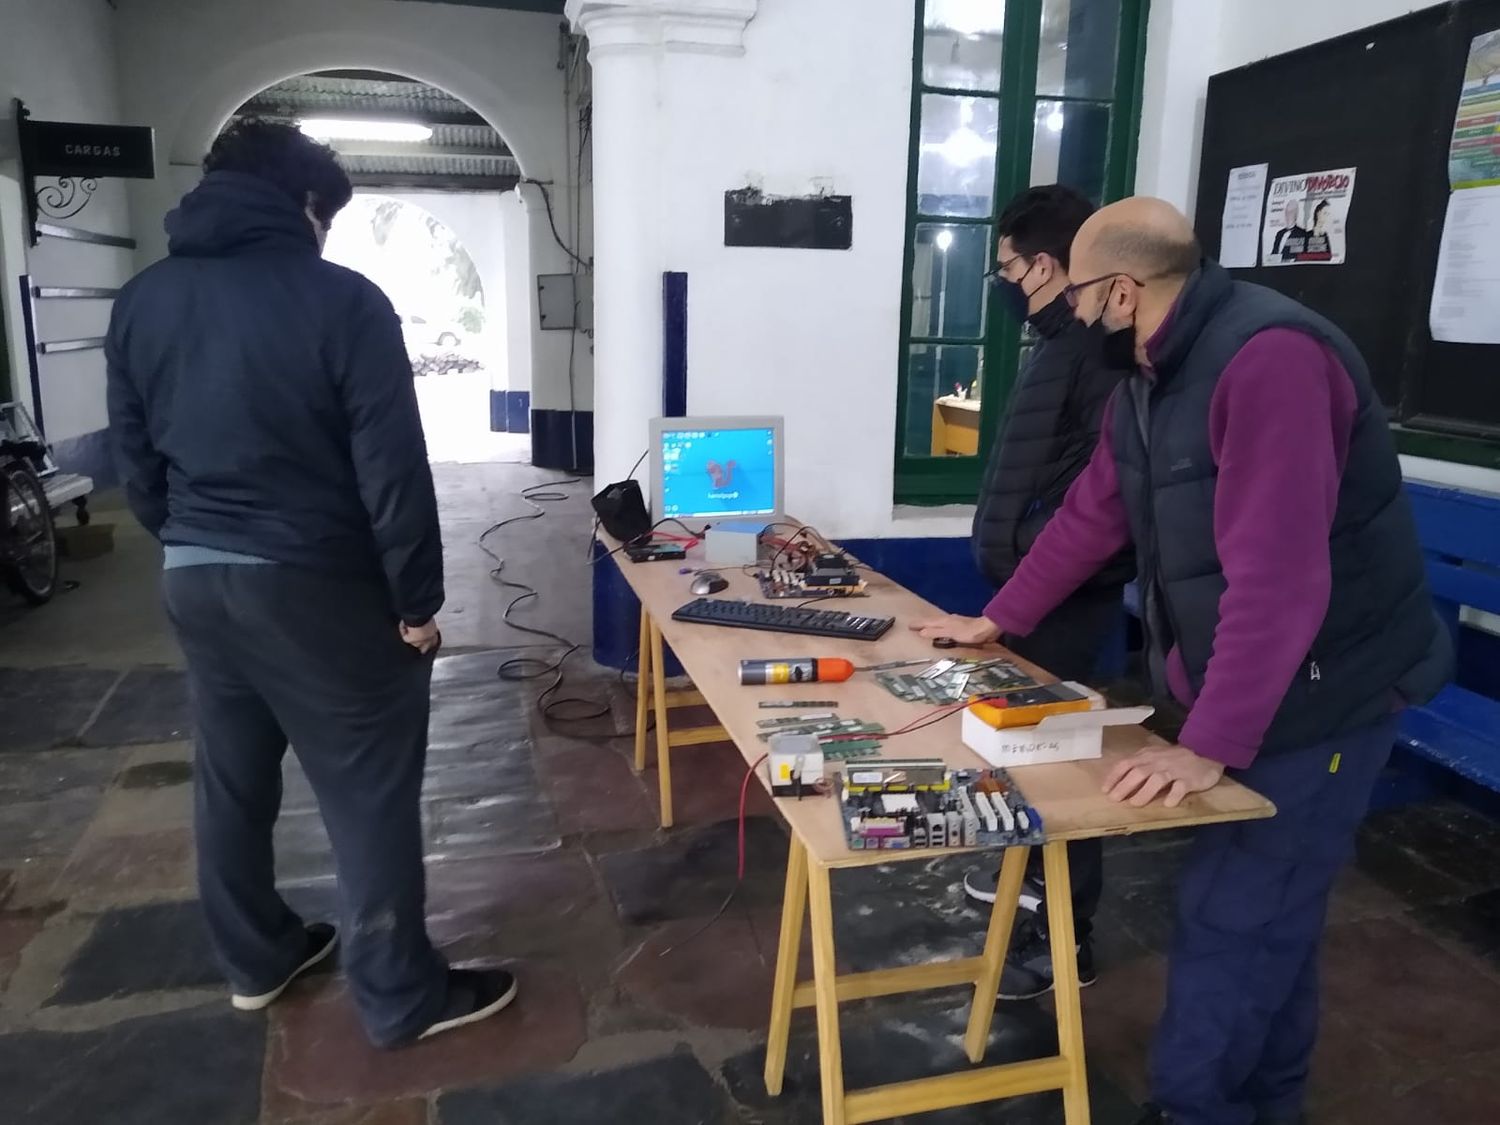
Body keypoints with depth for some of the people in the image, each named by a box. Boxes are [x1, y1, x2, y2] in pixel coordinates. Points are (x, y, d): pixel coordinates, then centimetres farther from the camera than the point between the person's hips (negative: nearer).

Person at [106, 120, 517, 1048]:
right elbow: (392, 467, -16)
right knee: (369, 793, 4)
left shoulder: (142, 301, 6)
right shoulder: (343, 300, -13)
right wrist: (417, 600, -9)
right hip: (316, 585, -7)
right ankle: (403, 998, 16)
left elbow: (136, 460, 12)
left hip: (194, 581, 7)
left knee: (231, 780, 19)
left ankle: (257, 960, 37)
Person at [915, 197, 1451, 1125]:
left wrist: (1211, 745, -28)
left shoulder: (1269, 358, -26)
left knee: (1231, 921, 1)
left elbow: (1277, 575, -31)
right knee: (1270, 909, 19)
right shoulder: (1151, 373, 6)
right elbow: (1092, 514, 14)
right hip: (1242, 688, 9)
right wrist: (999, 620, 18)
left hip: (1321, 690, -8)